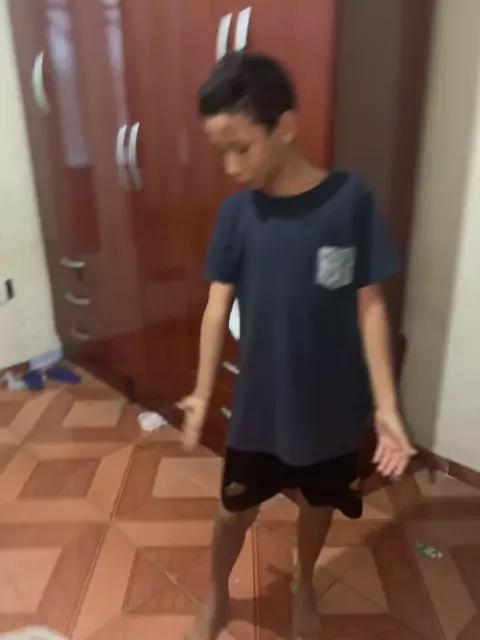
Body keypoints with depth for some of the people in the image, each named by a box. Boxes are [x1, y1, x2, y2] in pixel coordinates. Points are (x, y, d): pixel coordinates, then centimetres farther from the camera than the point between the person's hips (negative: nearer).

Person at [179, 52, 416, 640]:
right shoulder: (238, 212, -7)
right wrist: (202, 392, -14)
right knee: (236, 508, 18)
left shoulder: (351, 201, -14)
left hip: (331, 404, 0)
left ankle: (303, 585, 55)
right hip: (259, 403, 1)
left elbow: (370, 307, -10)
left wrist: (386, 405, -12)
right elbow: (218, 304, -6)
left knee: (318, 503, 23)